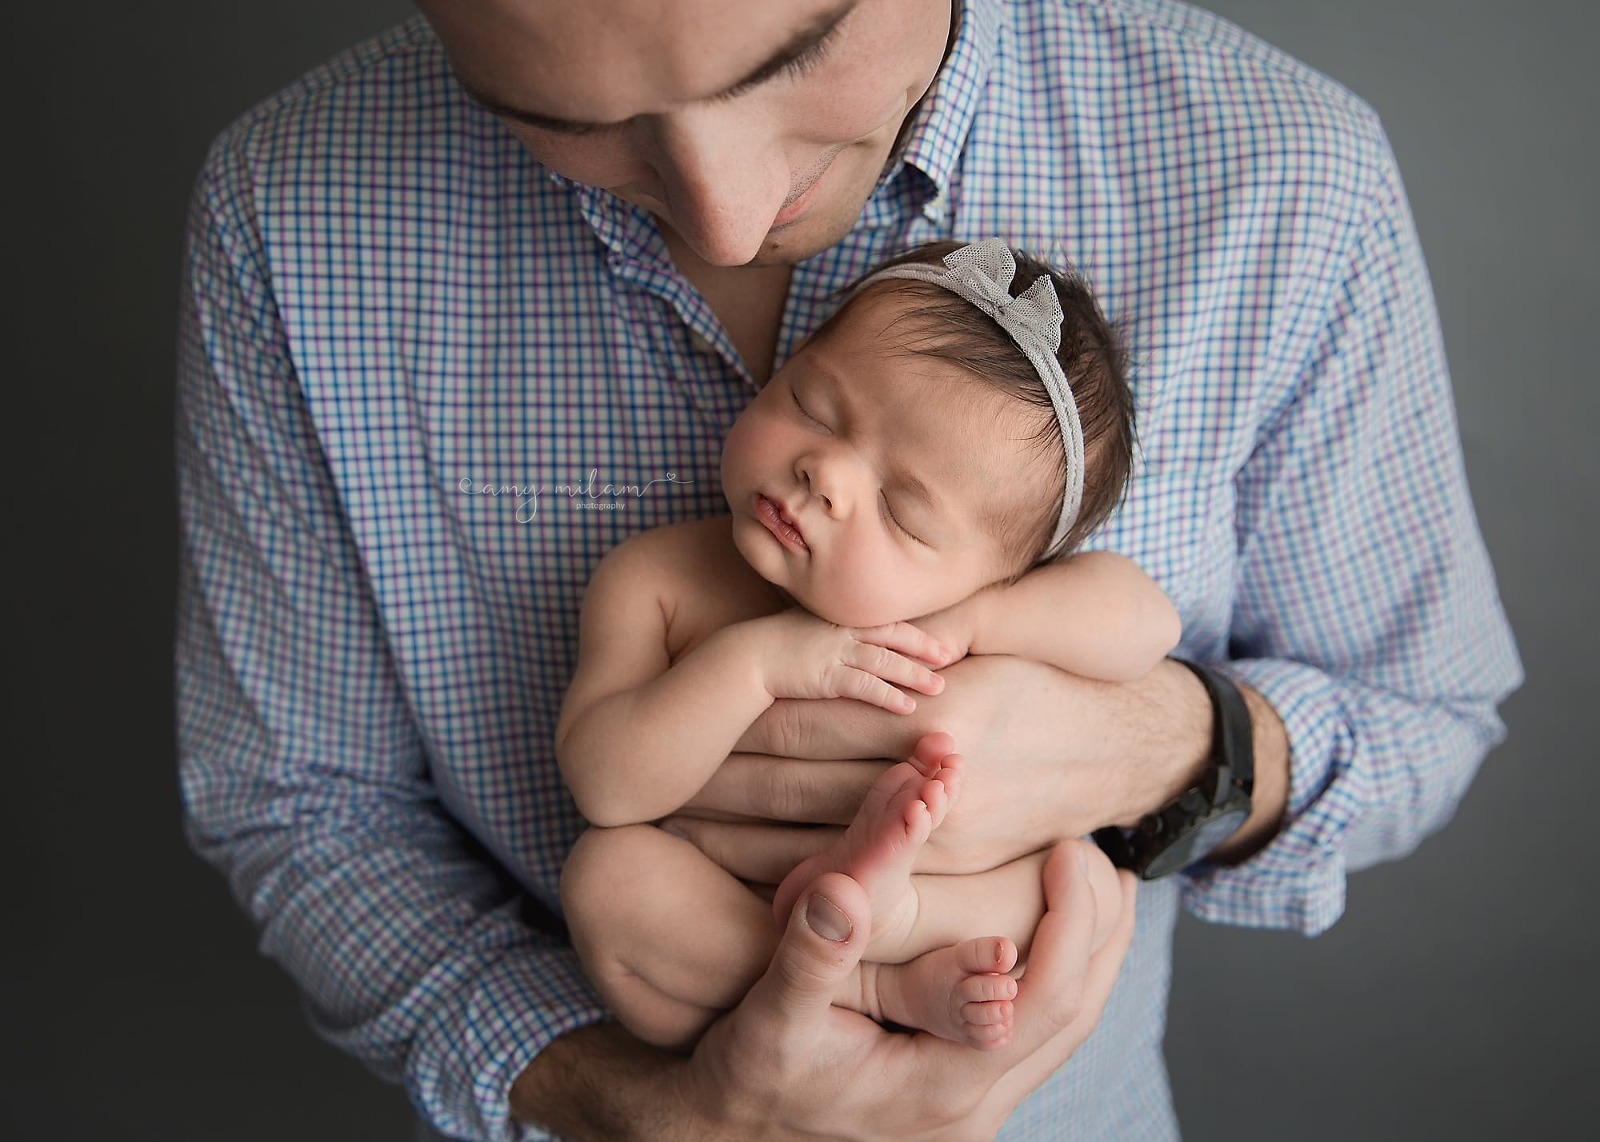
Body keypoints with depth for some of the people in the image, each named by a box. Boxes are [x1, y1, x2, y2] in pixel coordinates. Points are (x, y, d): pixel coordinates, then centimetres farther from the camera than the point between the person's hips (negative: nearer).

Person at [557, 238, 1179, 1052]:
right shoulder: (652, 581, -12)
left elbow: (1146, 620, -20)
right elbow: (604, 784, -21)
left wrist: (968, 621, -28)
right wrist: (750, 659, -32)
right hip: (702, 954, -1)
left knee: (1091, 880, -18)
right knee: (606, 870, -29)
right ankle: (882, 989, -27)